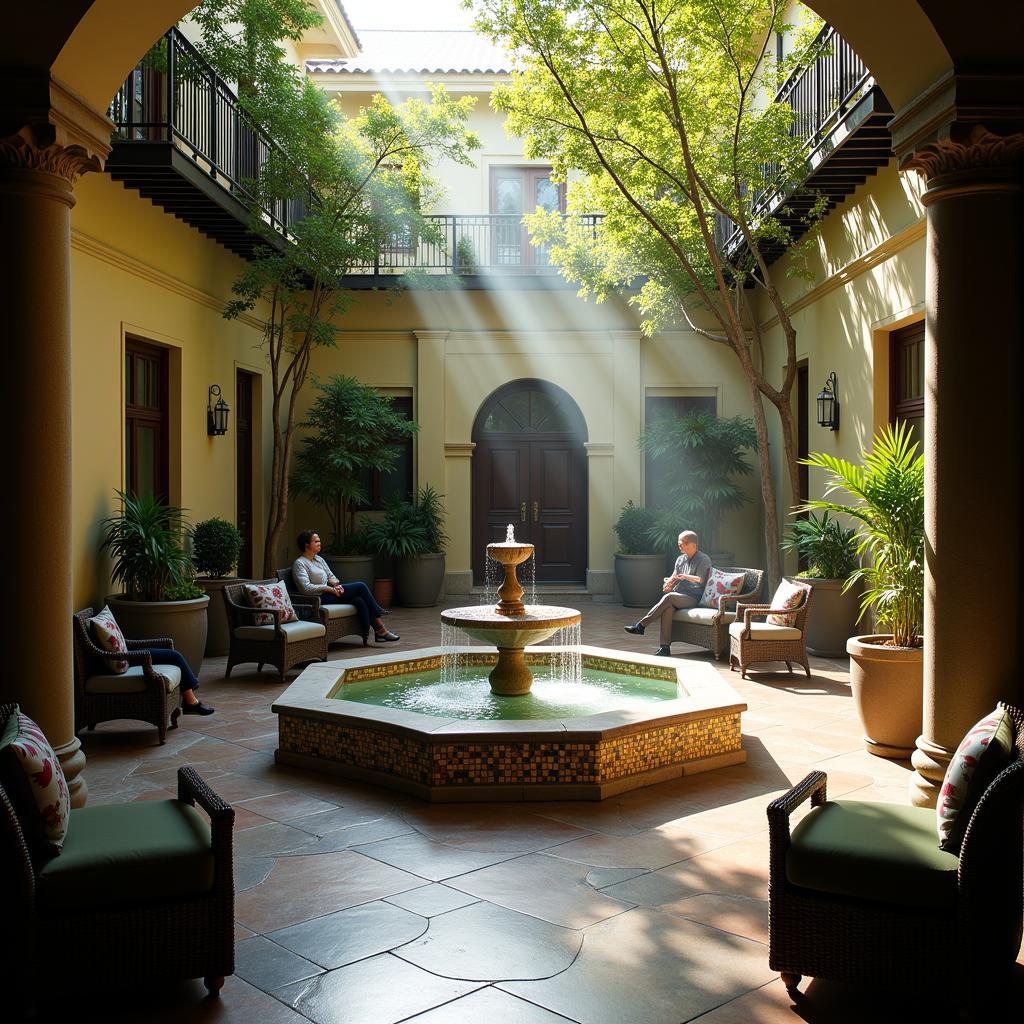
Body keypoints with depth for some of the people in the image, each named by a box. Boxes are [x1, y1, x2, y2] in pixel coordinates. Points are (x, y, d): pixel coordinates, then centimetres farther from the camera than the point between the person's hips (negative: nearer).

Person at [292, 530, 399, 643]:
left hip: (329, 591, 8)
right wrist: (330, 589, -20)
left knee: (359, 600, -19)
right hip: (321, 598, -8)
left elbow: (330, 575, 18)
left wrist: (336, 584, -6)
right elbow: (306, 588, -19)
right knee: (360, 586, -17)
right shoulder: (299, 564, -9)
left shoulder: (319, 559, 17)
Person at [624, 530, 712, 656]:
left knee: (669, 597, -34)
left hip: (692, 598, -5)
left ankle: (641, 625, -31)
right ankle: (665, 646, -36)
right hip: (678, 596, 5)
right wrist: (669, 584, -7)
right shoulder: (680, 559, 20)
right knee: (668, 607, -32)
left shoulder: (704, 560, 0)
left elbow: (700, 580, -12)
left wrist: (684, 576, -17)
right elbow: (674, 577, 14)